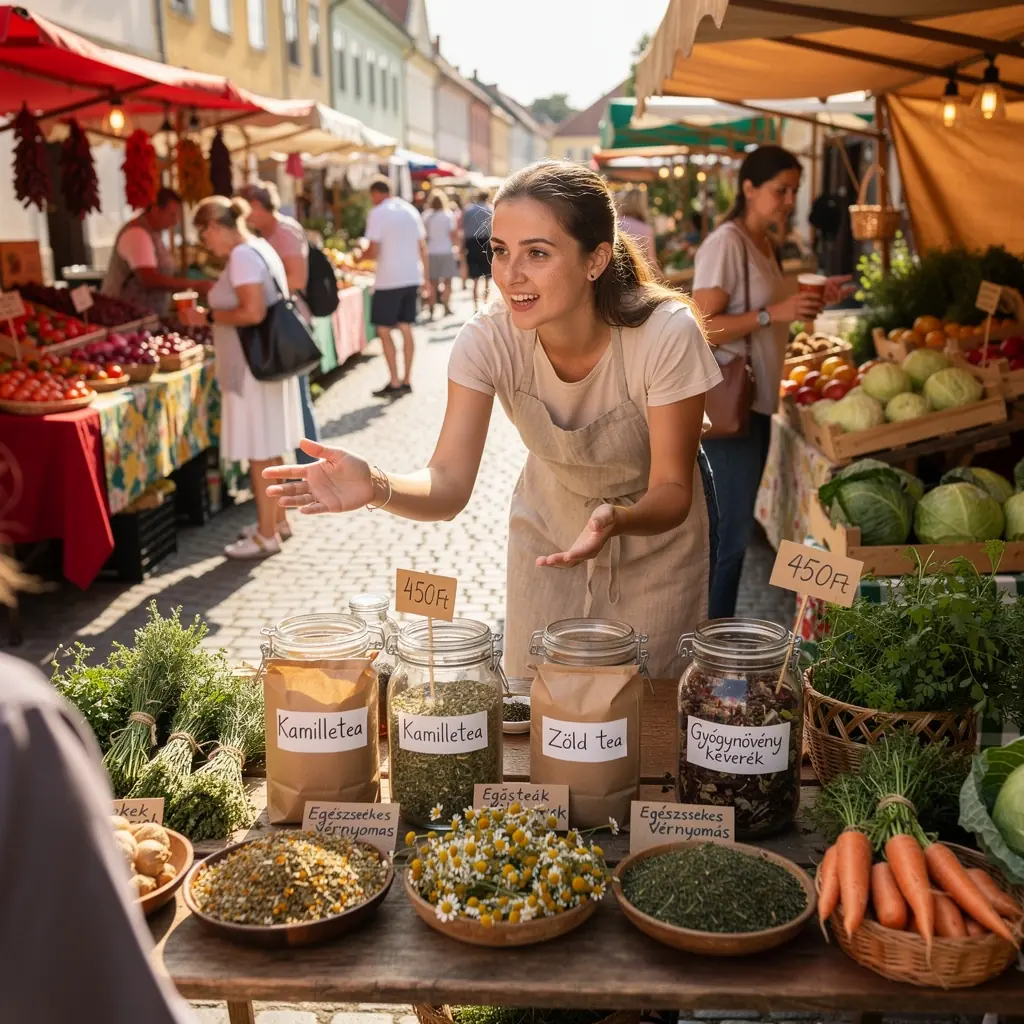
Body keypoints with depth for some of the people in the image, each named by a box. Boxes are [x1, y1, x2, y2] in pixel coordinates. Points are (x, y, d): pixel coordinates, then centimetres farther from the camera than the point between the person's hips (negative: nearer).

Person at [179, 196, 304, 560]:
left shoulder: (242, 255, -18)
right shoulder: (260, 247, 12)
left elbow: (252, 312, -26)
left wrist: (208, 317, -15)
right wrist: (214, 313, 15)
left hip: (254, 366, -10)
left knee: (258, 452, -2)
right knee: (268, 448, 17)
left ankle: (266, 535, 6)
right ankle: (277, 520, 28)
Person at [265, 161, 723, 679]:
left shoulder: (668, 335, -30)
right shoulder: (488, 340, -22)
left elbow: (672, 492, -24)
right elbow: (448, 485, -26)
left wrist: (616, 518, -46)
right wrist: (377, 486, -46)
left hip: (655, 543, -2)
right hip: (548, 538, 2)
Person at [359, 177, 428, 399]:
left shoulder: (377, 213, -8)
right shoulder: (410, 210, 10)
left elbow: (373, 252, -13)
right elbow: (422, 248, 10)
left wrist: (361, 255, 8)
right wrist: (425, 276, 17)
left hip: (389, 280, -6)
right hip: (412, 278, 6)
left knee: (383, 330, 1)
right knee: (405, 328, 11)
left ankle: (395, 383, -2)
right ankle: (407, 381, 13)